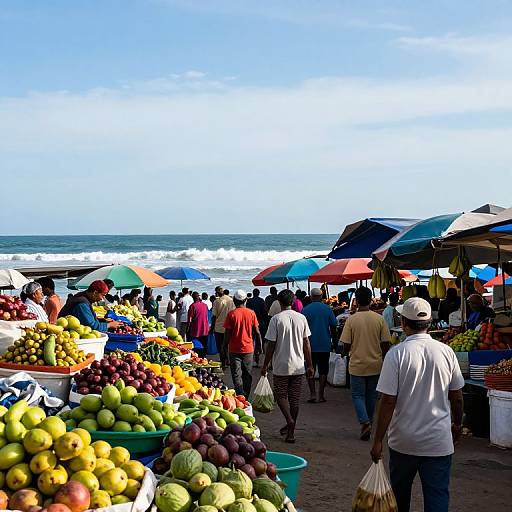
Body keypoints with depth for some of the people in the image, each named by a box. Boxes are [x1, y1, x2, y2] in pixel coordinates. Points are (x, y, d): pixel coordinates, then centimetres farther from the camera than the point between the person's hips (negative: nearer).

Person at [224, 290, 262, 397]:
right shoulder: (251, 313, -3)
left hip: (234, 349, -2)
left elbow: (227, 333, -8)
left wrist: (225, 346, 4)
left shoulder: (231, 314, -8)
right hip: (248, 348, 2)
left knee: (236, 375, 2)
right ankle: (246, 398, 16)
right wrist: (259, 345, 13)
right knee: (247, 375, 13)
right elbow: (257, 332, 1)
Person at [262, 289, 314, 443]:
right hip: (298, 366, 3)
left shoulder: (276, 319, -11)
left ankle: (290, 420, -11)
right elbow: (306, 344, 4)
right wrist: (309, 365, 12)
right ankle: (290, 432, 14)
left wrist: (265, 365, 1)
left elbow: (271, 345, -9)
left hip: (281, 366, -3)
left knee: (281, 395, 12)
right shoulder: (301, 318, 0)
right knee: (294, 399, 10)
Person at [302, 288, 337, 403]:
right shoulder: (327, 309, -2)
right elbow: (333, 326, 0)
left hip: (310, 345, -1)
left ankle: (312, 393, -1)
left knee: (310, 370, 8)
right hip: (325, 345, 1)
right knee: (323, 370, 8)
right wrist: (332, 339, 15)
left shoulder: (305, 310, -5)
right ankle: (321, 395, 7)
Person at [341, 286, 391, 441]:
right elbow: (385, 344, -3)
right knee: (371, 395, 17)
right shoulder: (379, 319, -6)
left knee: (358, 395, 7)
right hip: (375, 364, 2)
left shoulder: (351, 320, -12)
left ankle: (365, 422, -11)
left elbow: (346, 346, -9)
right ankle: (368, 423, 26)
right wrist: (382, 358, 11)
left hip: (357, 364, -2)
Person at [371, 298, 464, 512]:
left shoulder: (396, 354, -12)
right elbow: (457, 397, 6)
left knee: (400, 494, 20)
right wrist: (457, 424, 24)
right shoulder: (446, 352, -3)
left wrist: (378, 441, -6)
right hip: (439, 441, 1)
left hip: (404, 441, -1)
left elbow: (388, 402, -13)